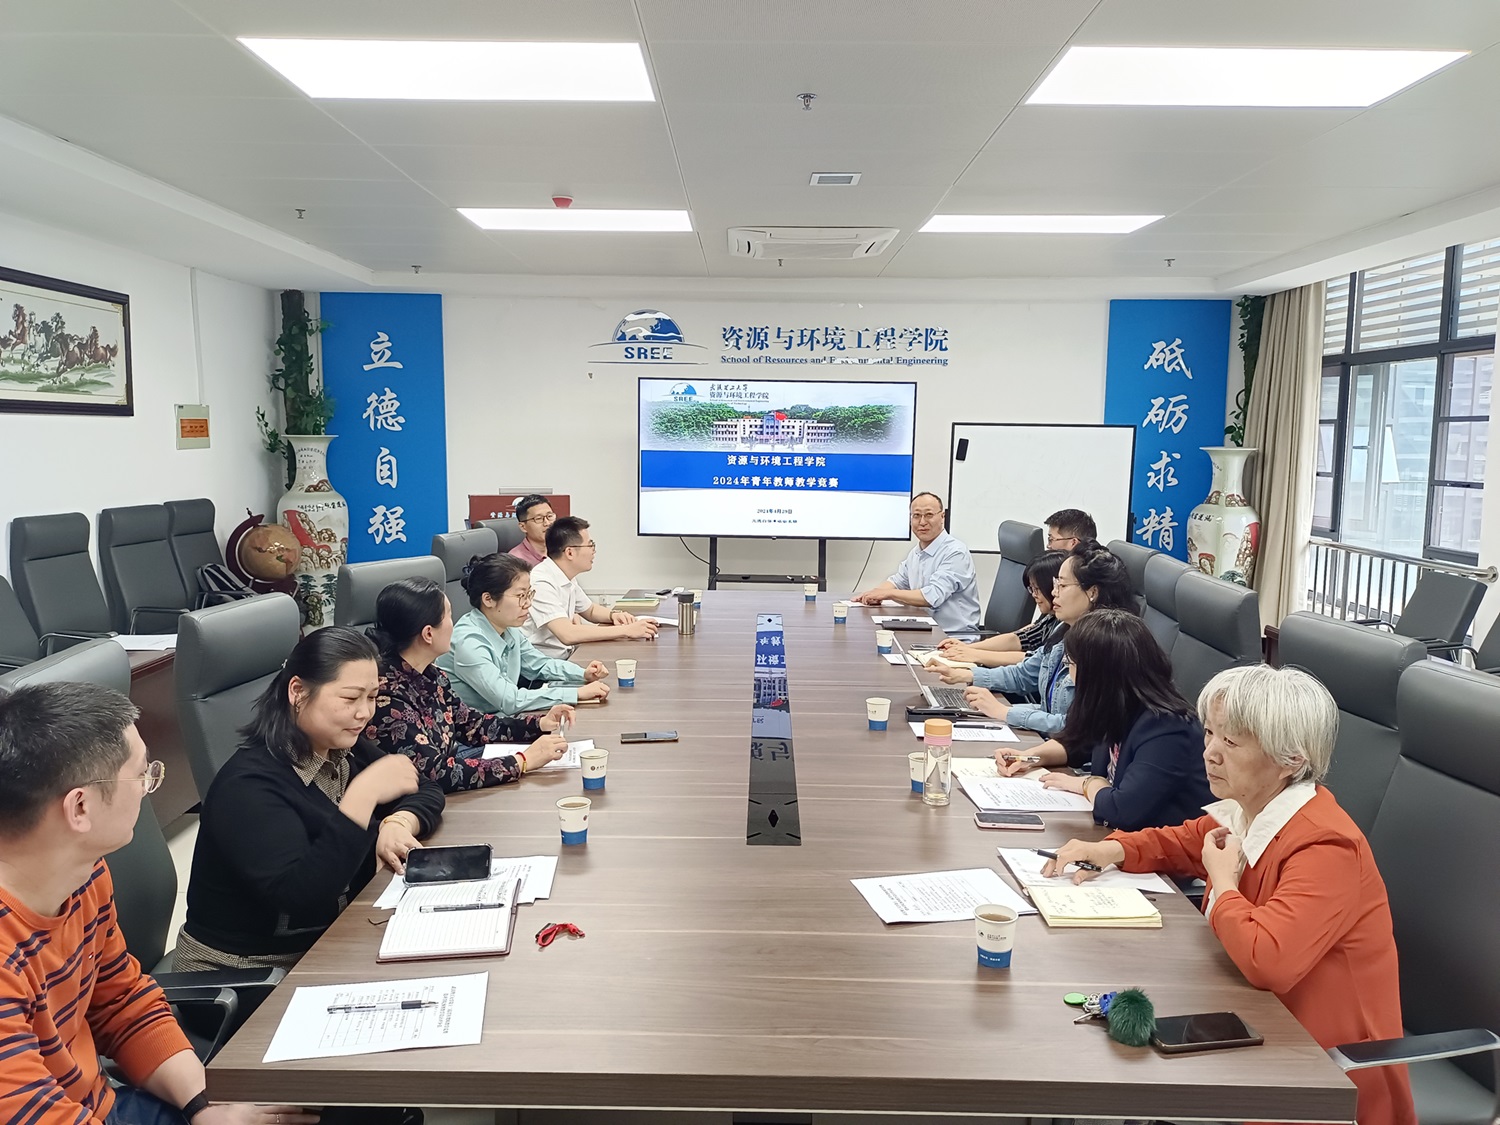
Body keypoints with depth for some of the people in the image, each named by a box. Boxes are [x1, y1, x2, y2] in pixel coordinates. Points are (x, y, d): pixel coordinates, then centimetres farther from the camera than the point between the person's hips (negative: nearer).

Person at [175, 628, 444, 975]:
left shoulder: (344, 749, 1)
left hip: (329, 944, 7)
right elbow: (300, 893, -30)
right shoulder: (248, 786, -21)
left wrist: (398, 822, -14)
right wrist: (364, 794, -34)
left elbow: (427, 792, 7)